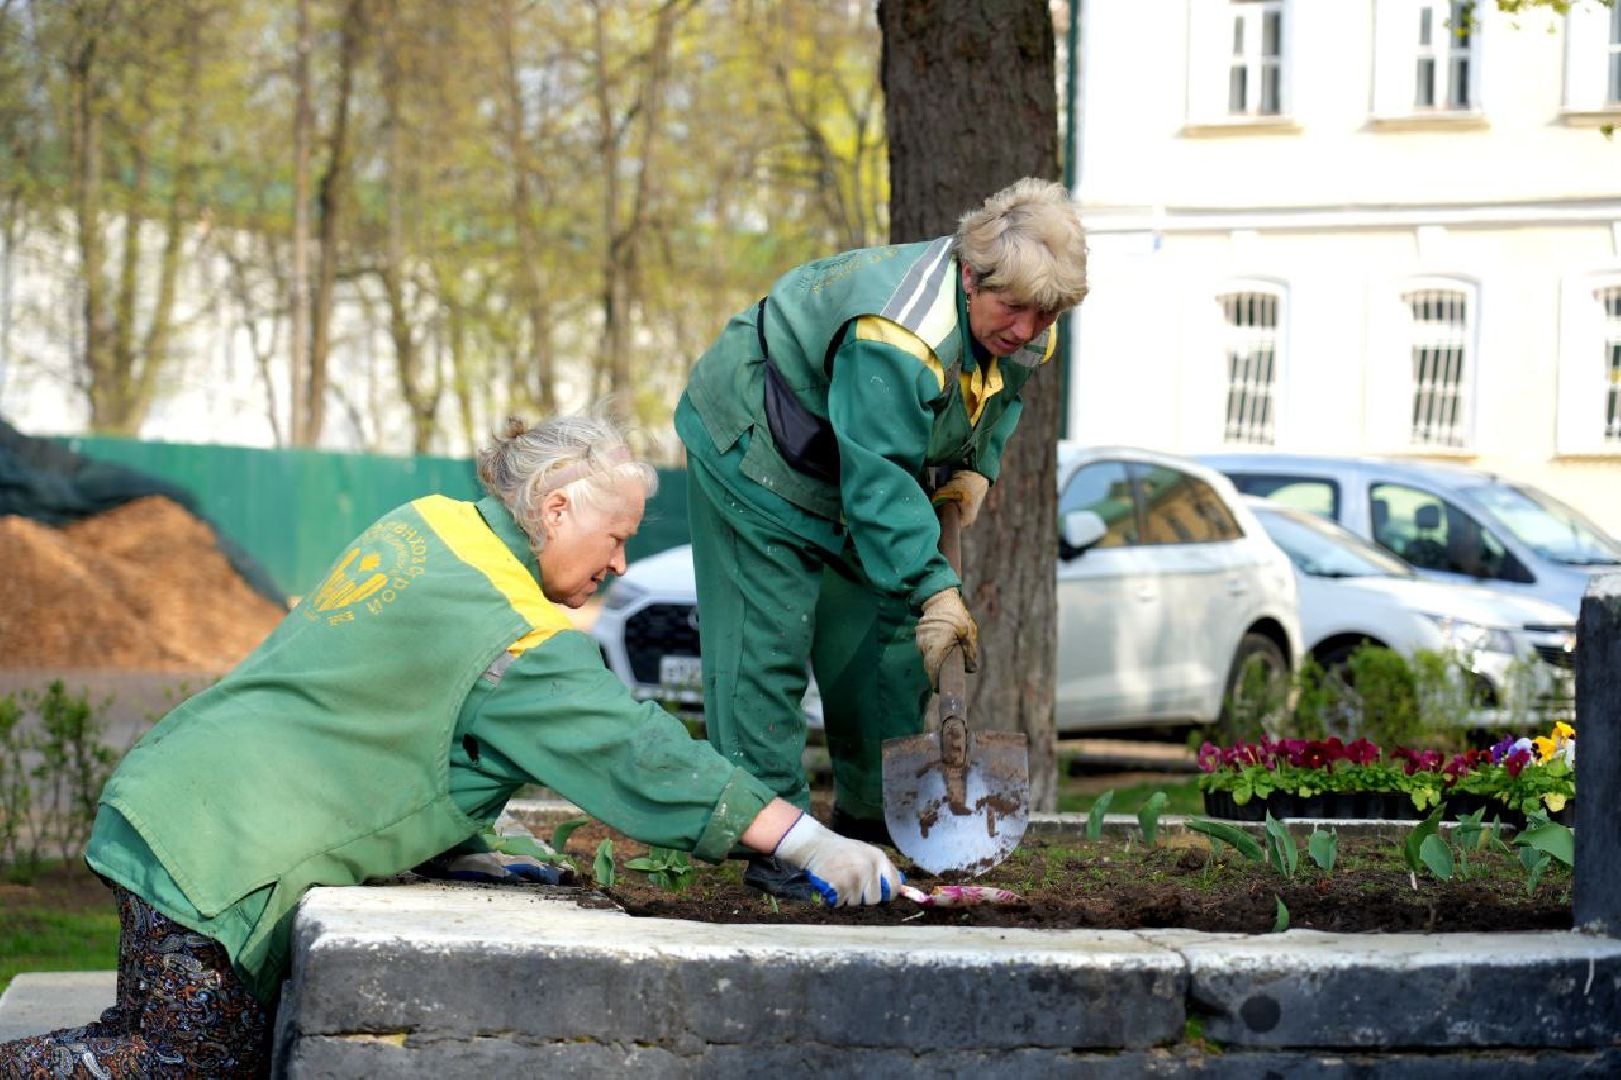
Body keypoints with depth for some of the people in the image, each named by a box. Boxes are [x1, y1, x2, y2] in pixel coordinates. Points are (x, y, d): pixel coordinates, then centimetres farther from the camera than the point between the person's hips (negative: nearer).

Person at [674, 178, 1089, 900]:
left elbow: (999, 395, 13)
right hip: (754, 452, -9)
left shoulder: (1022, 328, -12)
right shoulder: (899, 337, -41)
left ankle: (872, 823, 20)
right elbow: (879, 479, -41)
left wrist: (977, 464, -5)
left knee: (886, 641, 9)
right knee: (767, 642, -14)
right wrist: (935, 590, -46)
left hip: (862, 468, 9)